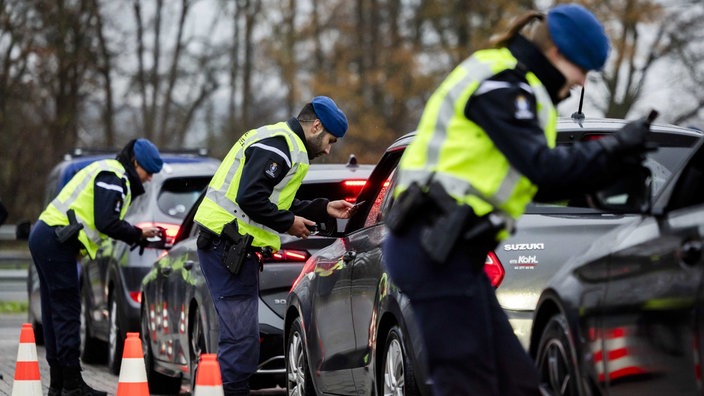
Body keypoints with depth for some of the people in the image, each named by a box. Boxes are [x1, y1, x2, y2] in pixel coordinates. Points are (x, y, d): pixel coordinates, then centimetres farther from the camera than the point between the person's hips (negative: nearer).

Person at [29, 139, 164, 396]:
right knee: (67, 310, -9)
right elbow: (106, 223, -18)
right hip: (55, 242, -11)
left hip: (44, 237, 11)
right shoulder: (114, 177, -9)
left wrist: (138, 234, 8)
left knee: (55, 312, 12)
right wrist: (138, 235, -7)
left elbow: (106, 220, 19)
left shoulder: (108, 173, 24)